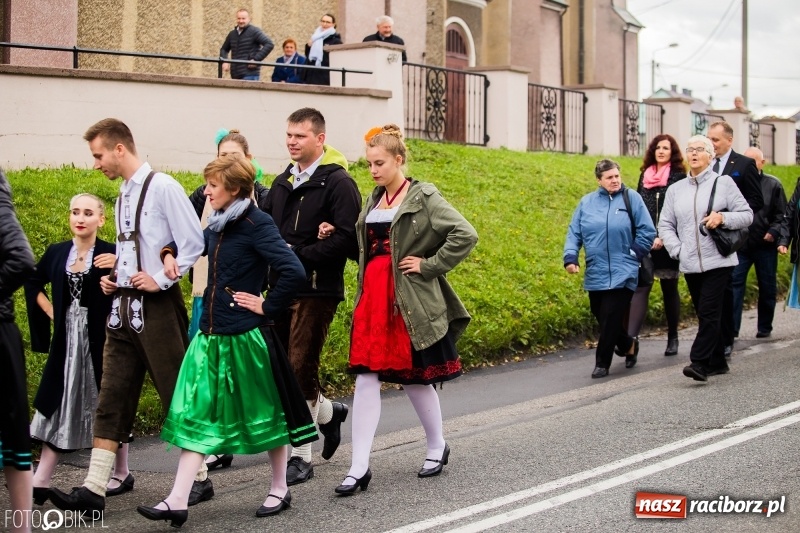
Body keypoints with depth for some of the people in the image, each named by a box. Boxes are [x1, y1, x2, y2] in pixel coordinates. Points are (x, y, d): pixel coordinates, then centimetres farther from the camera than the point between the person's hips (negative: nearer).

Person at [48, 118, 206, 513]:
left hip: (157, 306, -8)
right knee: (111, 399, 3)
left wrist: (161, 280, -14)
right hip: (123, 305, 8)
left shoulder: (162, 187, -9)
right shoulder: (123, 195, 15)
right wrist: (113, 277, 9)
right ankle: (94, 488, 2)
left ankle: (199, 478, 14)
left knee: (178, 395, 2)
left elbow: (194, 243, -13)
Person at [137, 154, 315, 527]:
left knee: (263, 411, 8)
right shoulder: (216, 226, 8)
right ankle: (178, 501, 2)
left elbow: (293, 272, -23)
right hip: (211, 333, 8)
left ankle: (280, 489, 23)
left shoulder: (256, 224, -14)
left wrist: (268, 308, -15)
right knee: (197, 414, 3)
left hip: (245, 335, -8)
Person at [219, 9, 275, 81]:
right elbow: (224, 49, 30)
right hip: (235, 75, 6)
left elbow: (269, 44, -12)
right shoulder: (232, 34, 17)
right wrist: (224, 61, 9)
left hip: (250, 74, -6)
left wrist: (256, 59, -16)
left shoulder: (254, 31, -2)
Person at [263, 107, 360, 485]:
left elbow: (346, 239, -17)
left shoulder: (338, 183, -8)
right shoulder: (283, 183, 15)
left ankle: (301, 457, 5)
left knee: (301, 369, -6)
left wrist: (299, 254, -18)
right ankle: (328, 411, 34)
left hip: (316, 290, -7)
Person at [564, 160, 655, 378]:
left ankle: (602, 363, 4)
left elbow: (647, 231, 2)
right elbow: (574, 233, 8)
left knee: (610, 318, -8)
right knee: (601, 317, 10)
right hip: (595, 275, 4)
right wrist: (570, 257, -5)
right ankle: (629, 345, 35)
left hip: (621, 275, -4)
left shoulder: (631, 198, -1)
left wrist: (634, 254, -2)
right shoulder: (587, 202, 7)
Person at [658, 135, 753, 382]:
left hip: (718, 261, -4)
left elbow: (747, 214, 1)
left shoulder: (723, 183, 2)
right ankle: (717, 363, 19)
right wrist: (677, 250, -2)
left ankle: (700, 362, -16)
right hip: (690, 264, 4)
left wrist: (723, 217, -17)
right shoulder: (675, 190, 12)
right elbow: (665, 224, 13)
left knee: (709, 312, -12)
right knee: (705, 314, 10)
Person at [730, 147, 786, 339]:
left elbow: (782, 214, 2)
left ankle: (764, 327, 22)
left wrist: (774, 232, -11)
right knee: (734, 283, -8)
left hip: (765, 245, 1)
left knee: (767, 287, 10)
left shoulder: (773, 184, 2)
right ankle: (731, 327, -9)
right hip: (740, 244, -1)